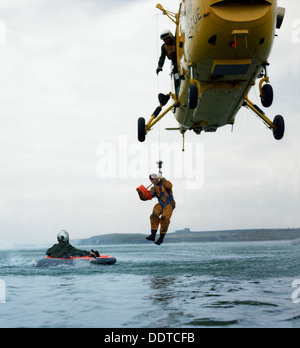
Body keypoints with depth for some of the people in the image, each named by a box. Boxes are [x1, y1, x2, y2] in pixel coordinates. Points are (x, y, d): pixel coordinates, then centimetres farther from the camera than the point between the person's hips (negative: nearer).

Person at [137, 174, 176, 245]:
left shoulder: (164, 183, 7)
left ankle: (161, 237, -13)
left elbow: (169, 186, -16)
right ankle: (153, 235, -27)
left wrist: (162, 179, -9)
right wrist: (140, 192, -5)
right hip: (161, 203, 4)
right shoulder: (153, 189, 18)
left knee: (164, 218, -25)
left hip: (169, 203, -4)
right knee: (154, 214, -25)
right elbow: (145, 197, 12)